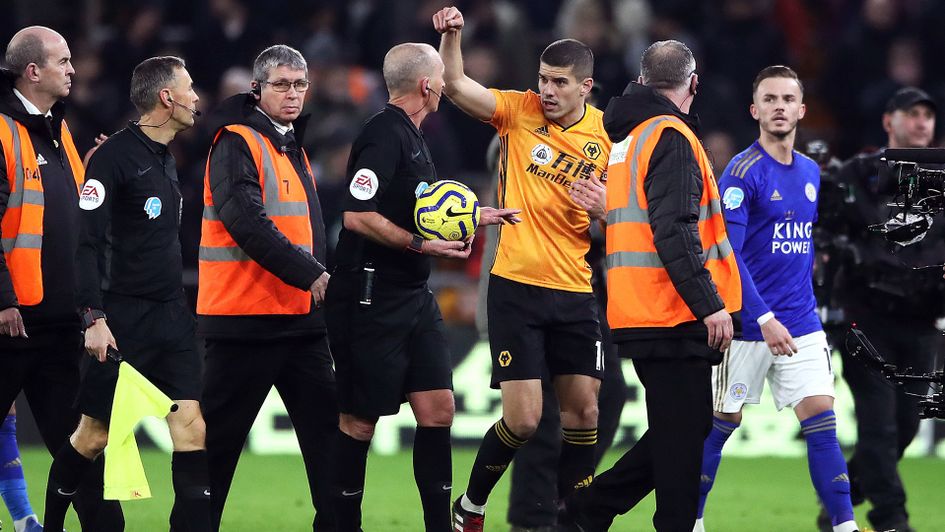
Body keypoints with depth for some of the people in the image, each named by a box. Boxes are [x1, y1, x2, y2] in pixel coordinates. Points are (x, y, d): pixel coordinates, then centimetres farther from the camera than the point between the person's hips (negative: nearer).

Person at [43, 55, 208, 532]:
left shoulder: (166, 158, 14)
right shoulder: (115, 156, -12)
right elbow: (87, 239, -16)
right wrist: (94, 317, -21)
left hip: (171, 315, 7)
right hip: (124, 321, -7)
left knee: (191, 428, -5)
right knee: (93, 435, 1)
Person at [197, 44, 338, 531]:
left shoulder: (294, 147, 18)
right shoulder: (237, 143, -9)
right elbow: (247, 224, -21)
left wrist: (320, 280, 13)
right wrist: (312, 274, -23)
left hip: (301, 317, 8)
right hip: (244, 316, -8)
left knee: (327, 427, 3)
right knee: (218, 437, -2)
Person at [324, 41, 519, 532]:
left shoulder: (410, 136, 15)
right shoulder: (384, 134, -16)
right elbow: (357, 215, -25)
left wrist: (475, 215, 32)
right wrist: (420, 245, -25)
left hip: (413, 297, 9)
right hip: (372, 301, -9)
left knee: (437, 408, 4)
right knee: (360, 419, -1)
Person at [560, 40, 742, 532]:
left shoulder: (626, 138, 17)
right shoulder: (671, 137, -11)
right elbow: (675, 231, -21)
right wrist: (709, 304, -23)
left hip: (639, 315, 9)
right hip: (674, 315, -9)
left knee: (678, 431, 15)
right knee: (682, 435, -6)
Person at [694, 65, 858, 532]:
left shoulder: (811, 172, 10)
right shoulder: (743, 172, -11)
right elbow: (725, 254, -17)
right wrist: (765, 319, -23)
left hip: (801, 324, 5)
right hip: (747, 325, -5)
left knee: (821, 419, -4)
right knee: (722, 423, 4)